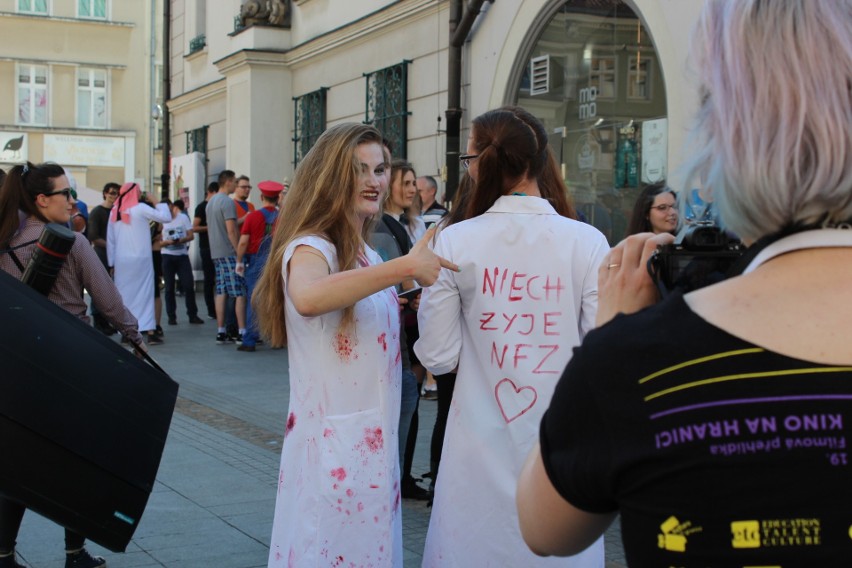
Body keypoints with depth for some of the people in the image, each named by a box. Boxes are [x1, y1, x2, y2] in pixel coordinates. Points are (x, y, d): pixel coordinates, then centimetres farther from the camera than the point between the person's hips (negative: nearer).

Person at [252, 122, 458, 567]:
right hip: (333, 445, -8)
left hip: (374, 440, 8)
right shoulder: (310, 248, -14)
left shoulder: (368, 258, 13)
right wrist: (404, 267, -37)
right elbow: (308, 298, -40)